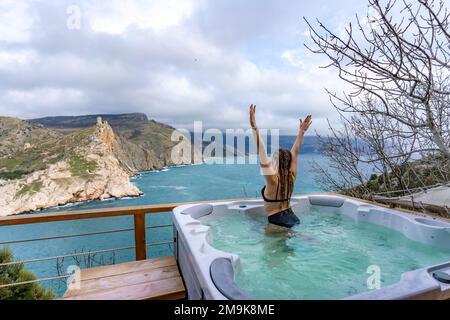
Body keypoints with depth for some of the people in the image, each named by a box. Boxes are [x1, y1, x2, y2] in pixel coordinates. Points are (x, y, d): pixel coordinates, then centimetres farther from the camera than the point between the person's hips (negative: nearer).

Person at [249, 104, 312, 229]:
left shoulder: (273, 180, -19)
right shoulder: (291, 177, -1)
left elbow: (262, 154, -29)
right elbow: (295, 152, 10)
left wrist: (254, 127, -34)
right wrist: (301, 131, 20)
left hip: (278, 222, -8)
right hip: (293, 219, 8)